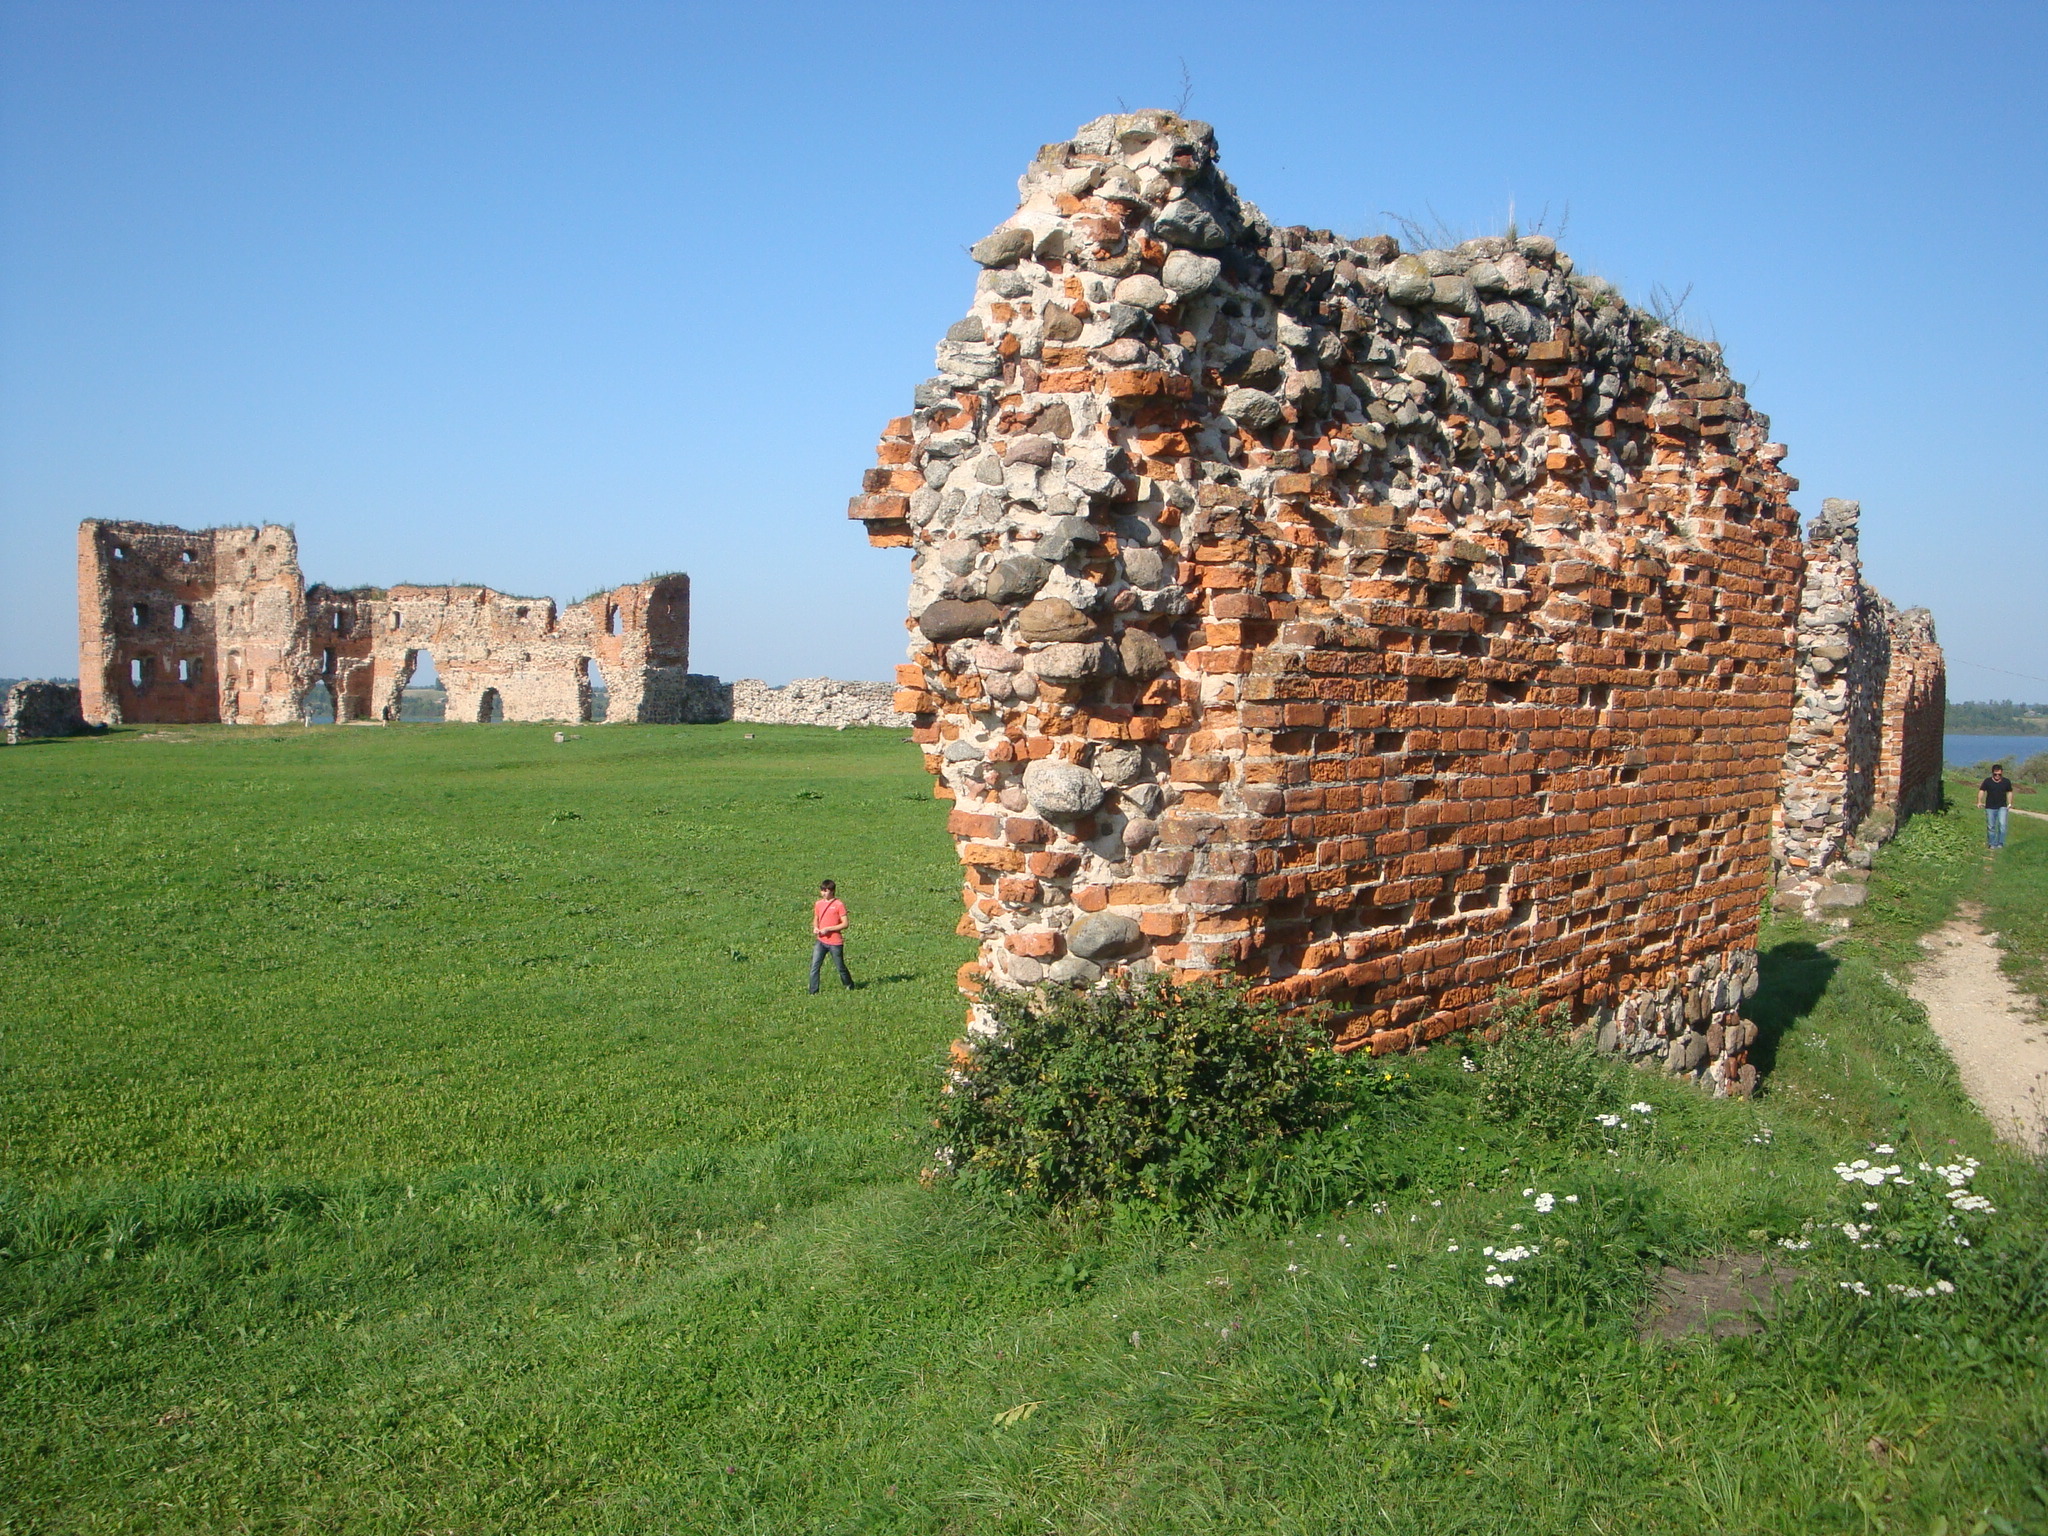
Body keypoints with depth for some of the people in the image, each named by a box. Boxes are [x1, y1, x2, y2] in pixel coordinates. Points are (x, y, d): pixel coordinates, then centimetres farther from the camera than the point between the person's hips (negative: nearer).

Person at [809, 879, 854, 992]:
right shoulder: (819, 904, 8)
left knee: (841, 967, 8)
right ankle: (813, 991, -1)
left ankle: (850, 986, 31)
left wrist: (828, 929, -19)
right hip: (821, 941, 5)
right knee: (814, 966, -5)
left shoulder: (839, 905, -10)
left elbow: (845, 924, -12)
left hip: (835, 942, -5)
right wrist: (815, 928, -2)